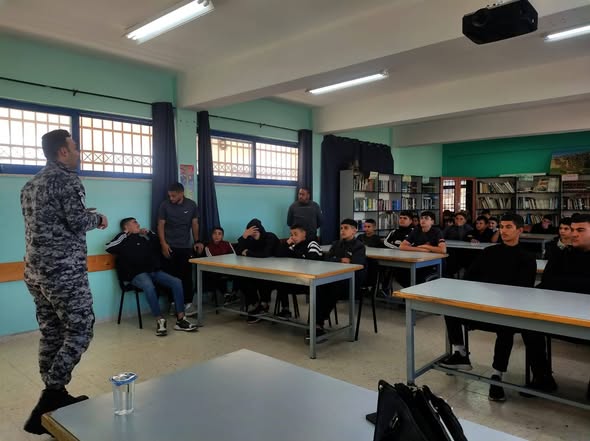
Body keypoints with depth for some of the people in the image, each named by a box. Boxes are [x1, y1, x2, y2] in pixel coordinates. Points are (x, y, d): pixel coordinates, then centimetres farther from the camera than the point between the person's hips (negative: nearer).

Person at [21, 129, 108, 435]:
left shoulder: (30, 185, 17)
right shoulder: (66, 178, -9)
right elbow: (77, 221, -16)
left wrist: (84, 216, 24)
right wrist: (98, 219, 4)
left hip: (35, 270, 9)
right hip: (63, 270, -9)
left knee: (51, 334, 14)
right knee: (79, 331, -1)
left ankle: (53, 398, 22)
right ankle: (48, 403, -1)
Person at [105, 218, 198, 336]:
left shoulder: (144, 237, 22)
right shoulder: (123, 238, 7)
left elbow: (158, 243, 28)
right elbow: (109, 248, -10)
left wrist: (149, 233, 18)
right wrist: (124, 235, -4)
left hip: (154, 271, 6)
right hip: (137, 274, -5)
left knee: (176, 282, -15)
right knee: (149, 286, -38)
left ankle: (180, 320, -18)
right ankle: (160, 320, -30)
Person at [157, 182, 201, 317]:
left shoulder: (191, 205, 2)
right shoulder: (165, 205, -3)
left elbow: (195, 224, 9)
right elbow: (161, 225, -2)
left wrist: (196, 241, 3)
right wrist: (163, 244, -11)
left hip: (186, 246, 1)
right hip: (169, 246, -1)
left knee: (186, 275, -2)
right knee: (171, 275, 2)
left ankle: (188, 303, 3)